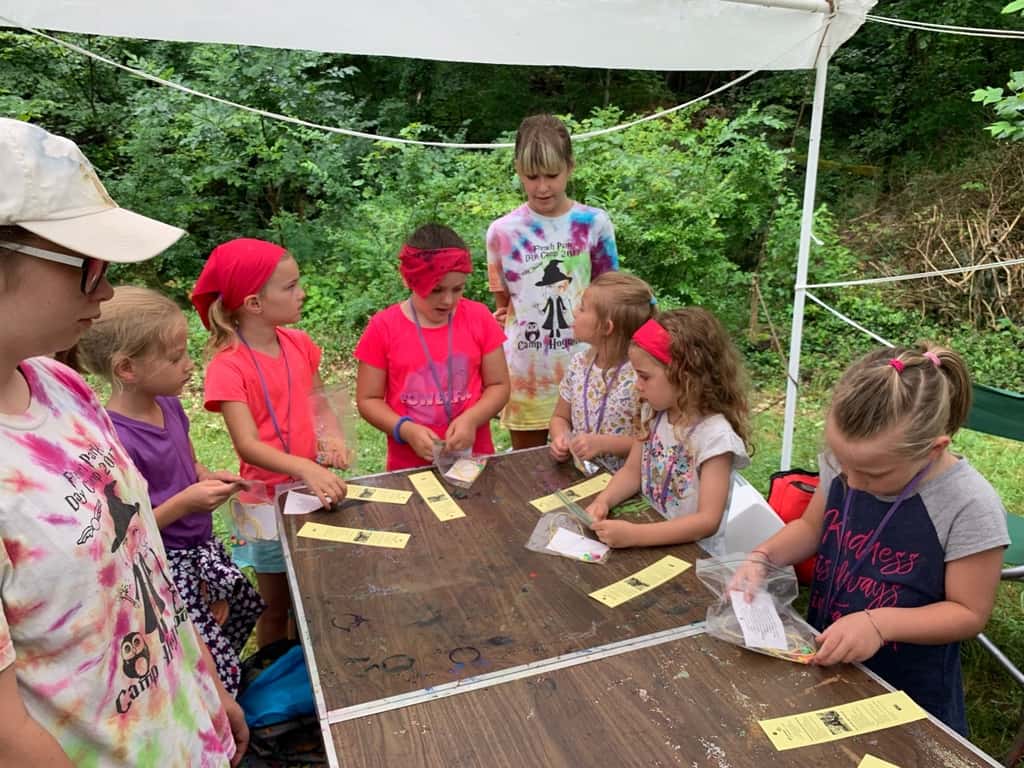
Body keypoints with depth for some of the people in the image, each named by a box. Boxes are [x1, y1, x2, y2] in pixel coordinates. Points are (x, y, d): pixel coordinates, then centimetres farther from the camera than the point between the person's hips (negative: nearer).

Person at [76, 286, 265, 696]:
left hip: (202, 548, 8)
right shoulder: (115, 439, -27)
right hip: (165, 570, -8)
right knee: (215, 666, -1)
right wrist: (184, 503, -27)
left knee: (245, 611, 22)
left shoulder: (169, 405, -3)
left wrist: (211, 479, -4)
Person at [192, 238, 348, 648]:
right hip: (270, 496, -5)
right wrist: (306, 468, -39)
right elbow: (248, 444, -24)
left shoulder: (298, 343, -1)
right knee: (277, 609, 13)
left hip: (316, 485, 5)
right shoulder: (229, 365, -18)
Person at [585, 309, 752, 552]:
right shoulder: (653, 413, 0)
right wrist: (603, 500, -10)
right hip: (651, 541, 6)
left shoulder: (714, 434, -20)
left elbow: (708, 521, -23)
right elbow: (632, 472, 9)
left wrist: (633, 535, -30)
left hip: (693, 554, -6)